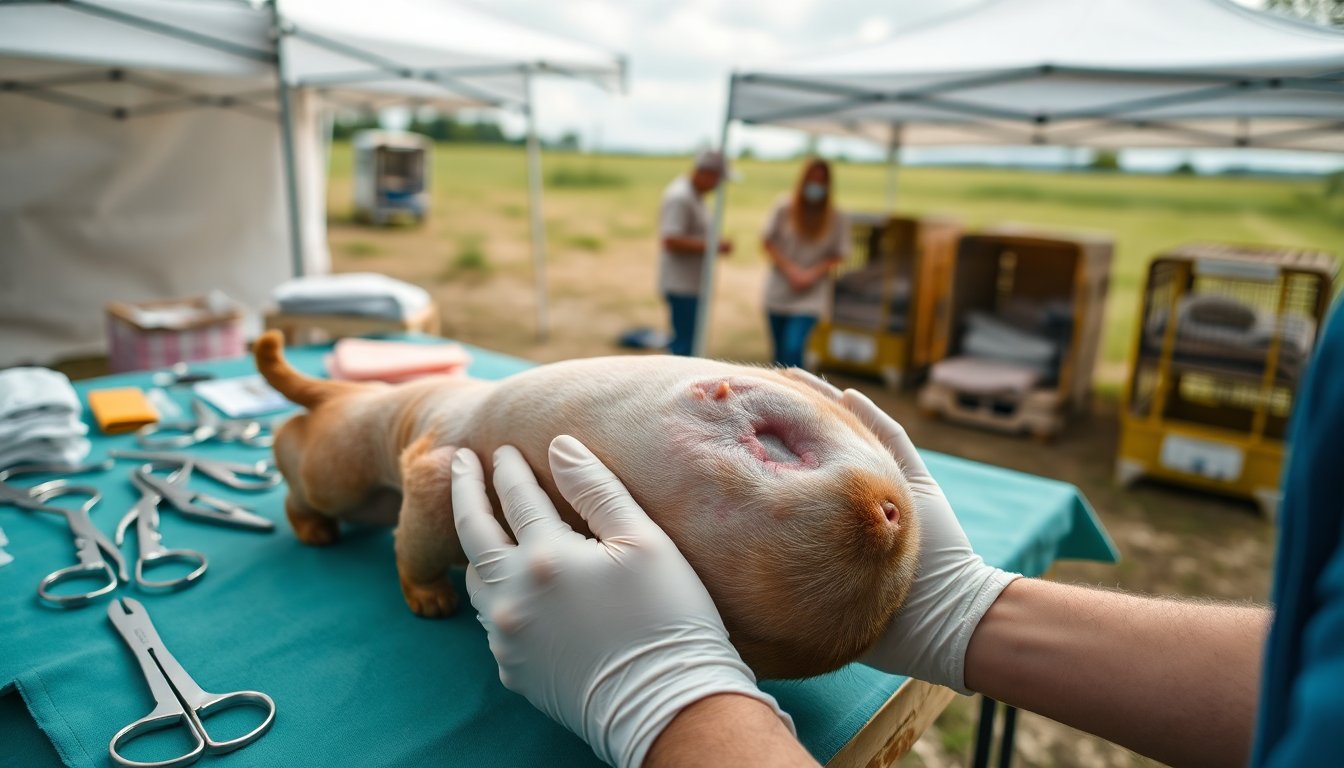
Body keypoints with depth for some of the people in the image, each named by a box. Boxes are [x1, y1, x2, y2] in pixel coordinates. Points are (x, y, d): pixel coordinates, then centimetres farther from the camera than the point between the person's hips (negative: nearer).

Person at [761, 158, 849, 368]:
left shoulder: (836, 219, -5)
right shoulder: (784, 209, -4)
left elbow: (838, 255, 0)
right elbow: (767, 242, 0)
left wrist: (814, 273, -16)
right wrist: (790, 270, -11)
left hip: (810, 297, -2)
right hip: (778, 293, 2)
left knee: (793, 349, -18)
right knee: (780, 352, 14)